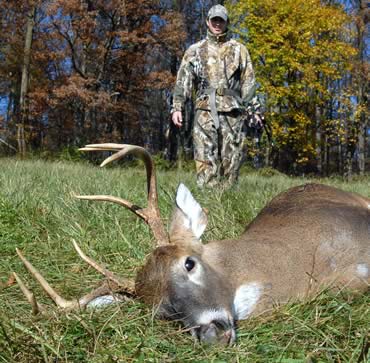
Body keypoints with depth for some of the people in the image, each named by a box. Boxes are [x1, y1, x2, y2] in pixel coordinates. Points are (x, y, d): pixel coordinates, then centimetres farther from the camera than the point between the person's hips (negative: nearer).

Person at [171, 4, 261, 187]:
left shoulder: (239, 49, 14)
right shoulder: (195, 50, 14)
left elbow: (249, 81, 10)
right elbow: (183, 80, 8)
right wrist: (177, 107, -4)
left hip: (232, 111, 1)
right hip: (205, 110, -1)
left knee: (231, 160, 0)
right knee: (206, 160, -9)